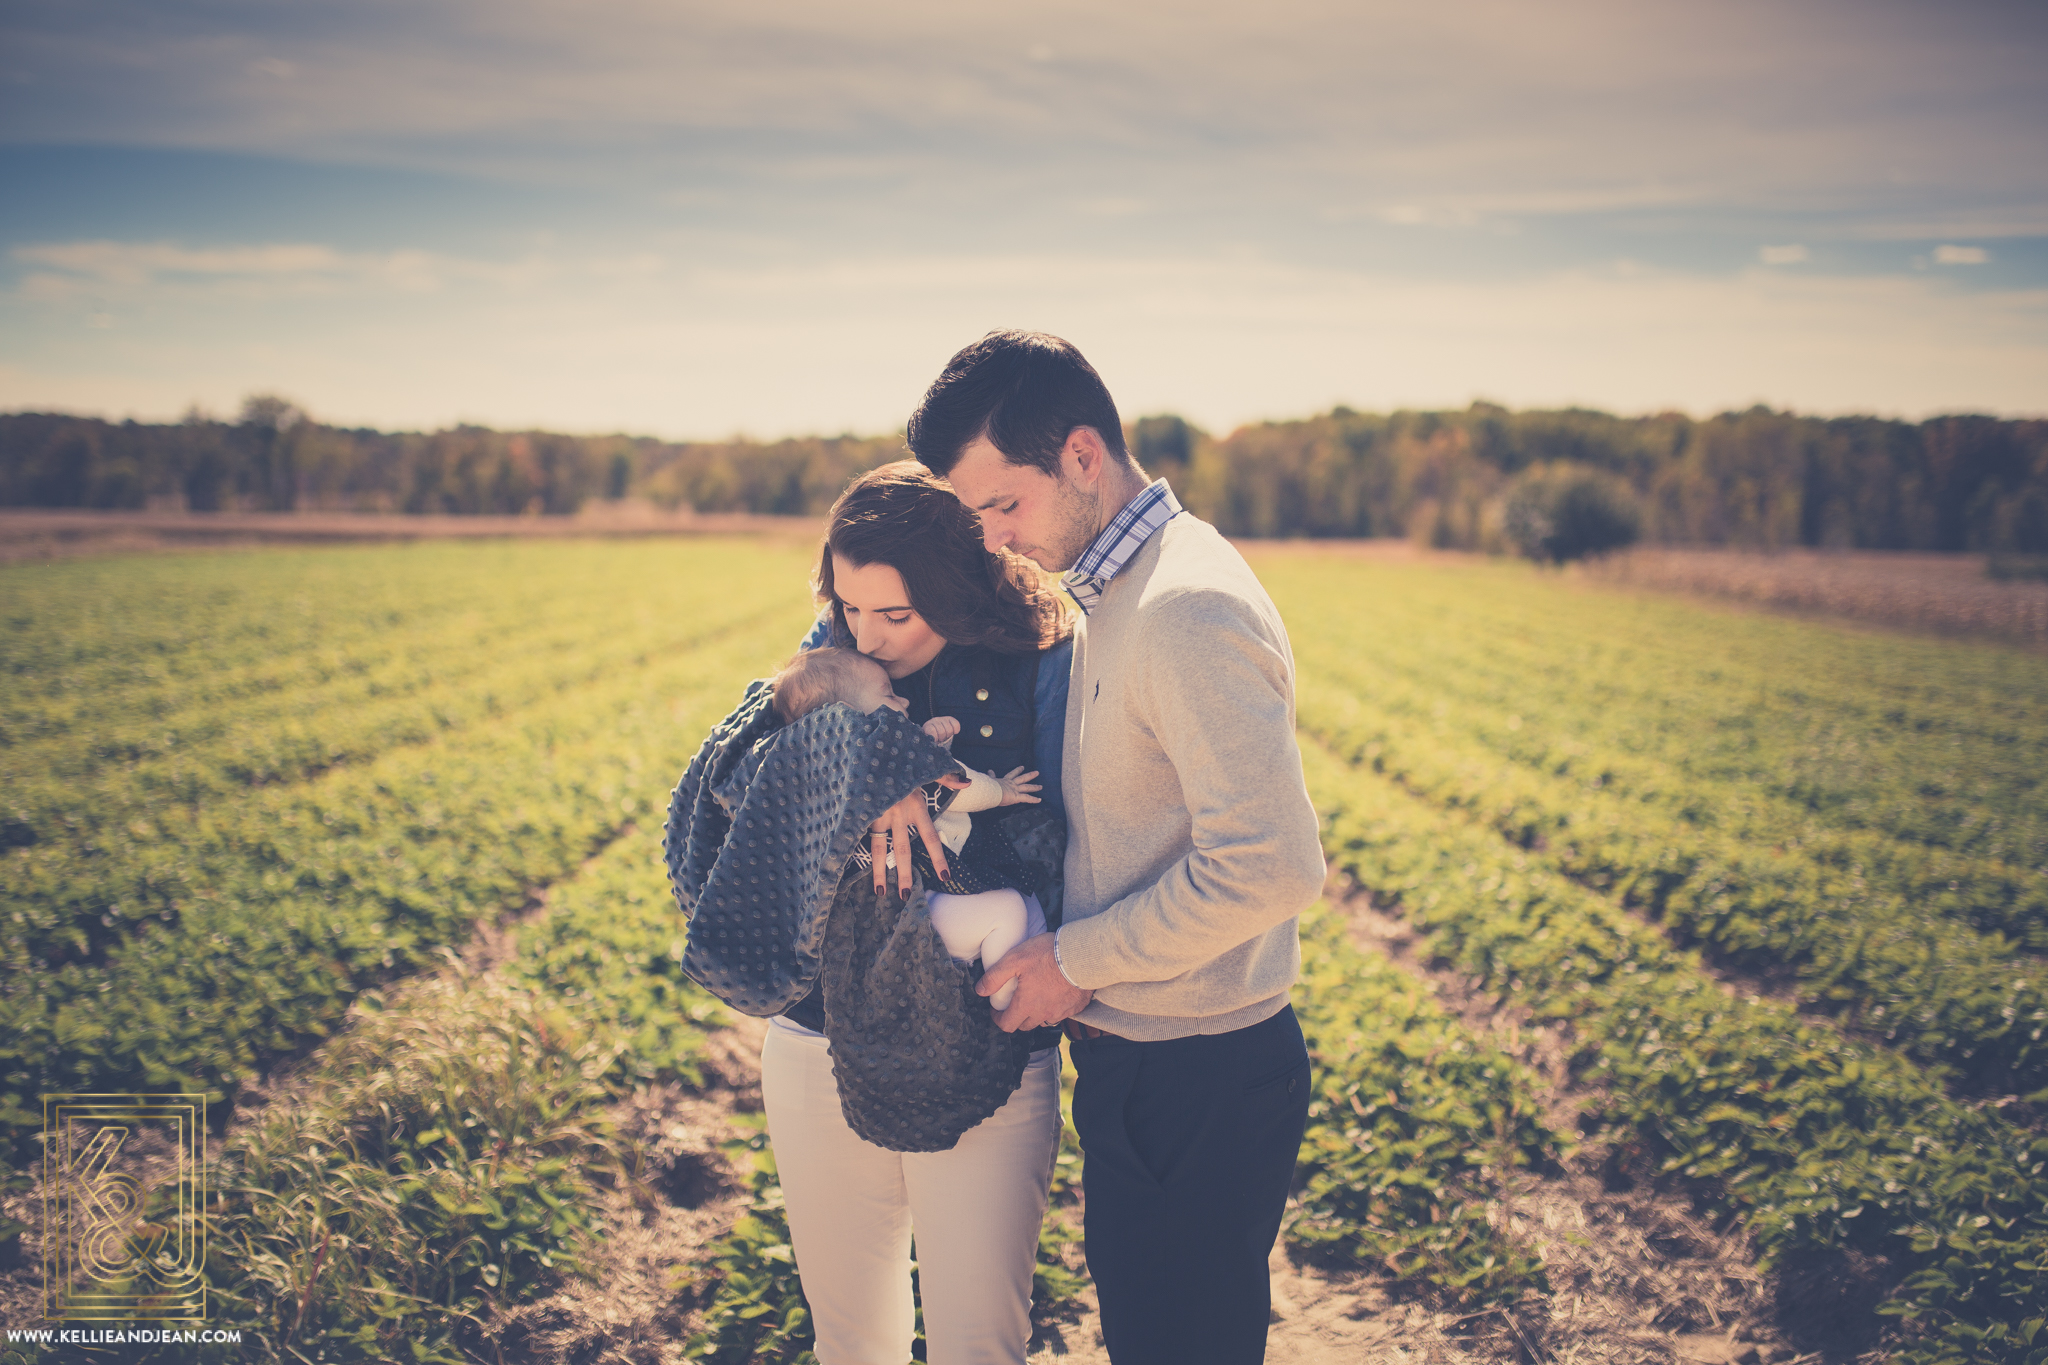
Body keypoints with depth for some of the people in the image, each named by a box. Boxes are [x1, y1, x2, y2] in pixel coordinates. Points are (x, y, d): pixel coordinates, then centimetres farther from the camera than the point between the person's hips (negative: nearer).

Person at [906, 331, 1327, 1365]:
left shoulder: (1189, 608, -23)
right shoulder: (1104, 597, 9)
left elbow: (1269, 864, -29)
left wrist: (1078, 958, -18)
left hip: (1198, 1083, -10)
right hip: (1136, 1058, 10)